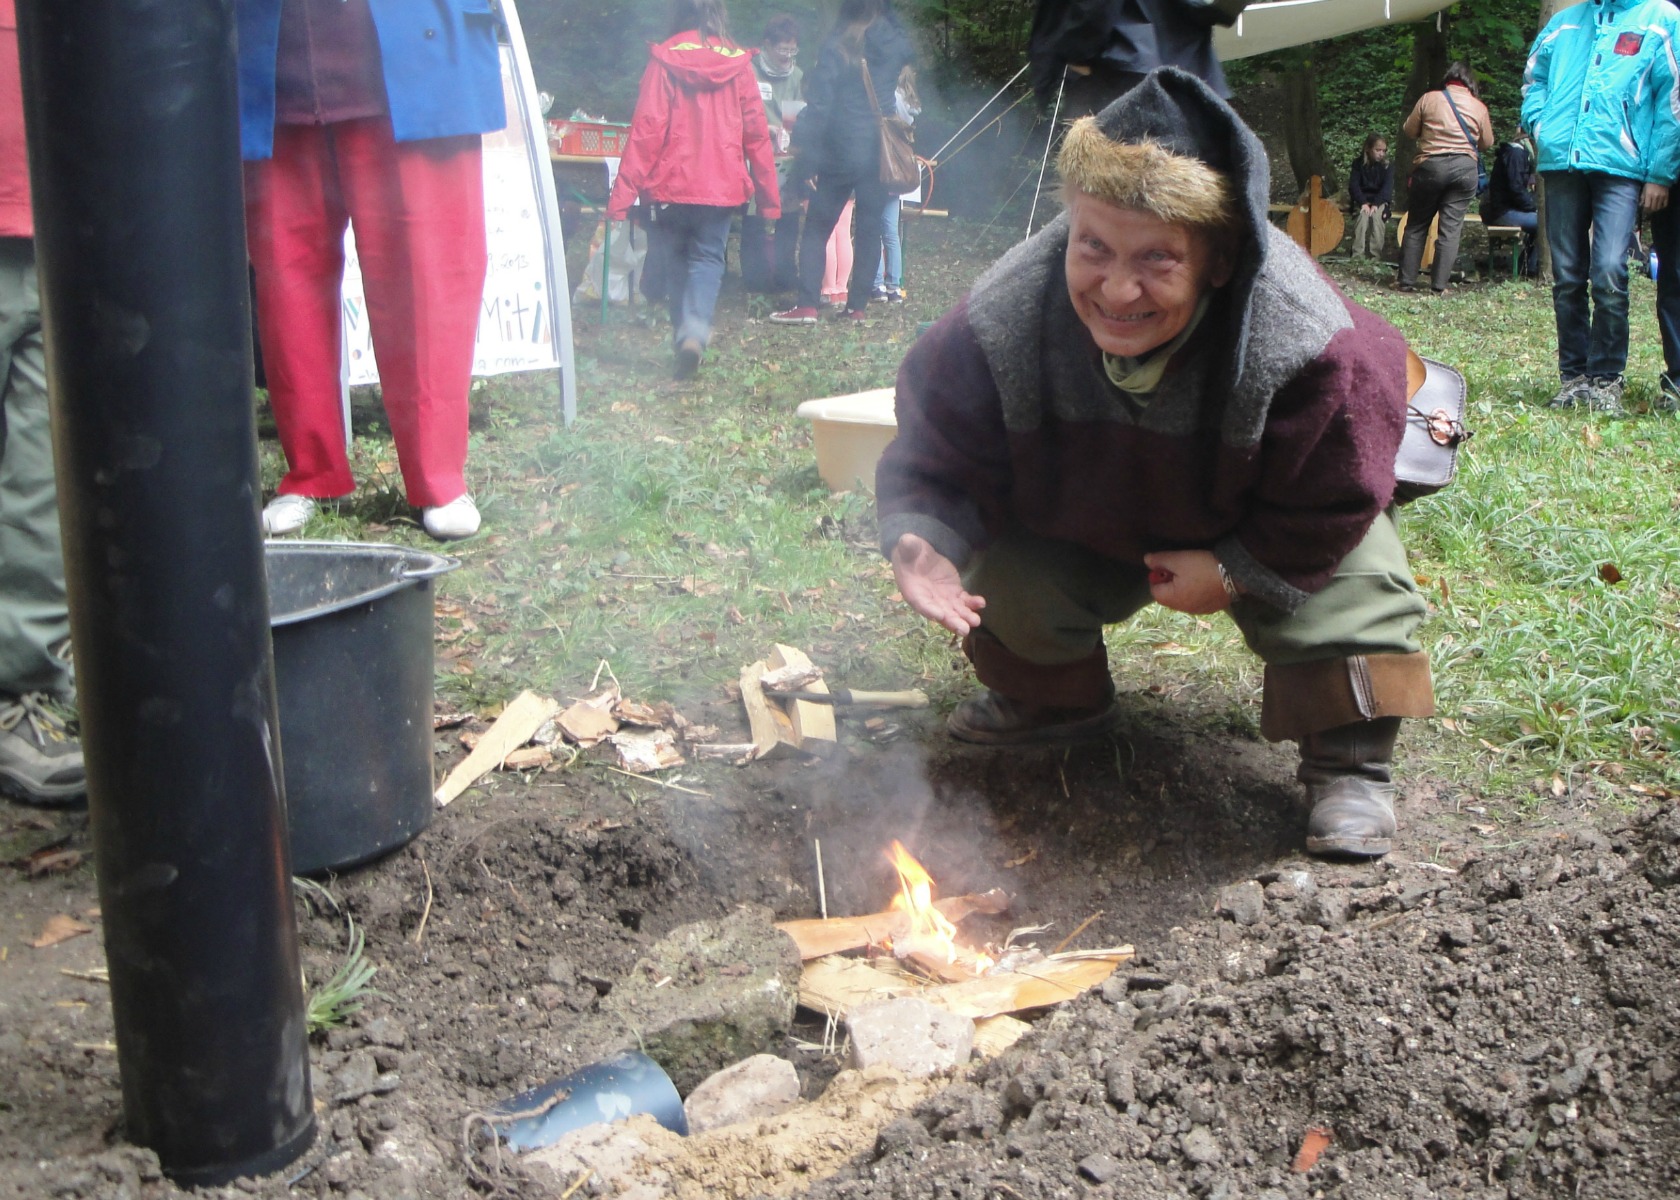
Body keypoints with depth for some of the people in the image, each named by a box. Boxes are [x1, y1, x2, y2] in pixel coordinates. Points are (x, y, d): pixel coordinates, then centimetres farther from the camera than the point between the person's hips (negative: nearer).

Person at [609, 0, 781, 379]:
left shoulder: (665, 60, -5)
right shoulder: (738, 63, 0)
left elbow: (646, 130, -9)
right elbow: (756, 132, 2)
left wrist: (623, 192, -8)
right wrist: (768, 195, 8)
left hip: (672, 183, -1)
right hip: (722, 184, 1)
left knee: (676, 258, 15)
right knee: (707, 258, 5)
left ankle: (683, 333, 17)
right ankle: (696, 331, -18)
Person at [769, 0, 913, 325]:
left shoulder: (835, 47, -9)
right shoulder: (894, 44, 2)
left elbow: (818, 107, -12)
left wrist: (805, 160, -10)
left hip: (840, 154, -3)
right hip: (880, 153, 3)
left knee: (817, 227, 4)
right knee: (870, 228, 10)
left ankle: (807, 306, -5)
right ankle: (857, 306, 10)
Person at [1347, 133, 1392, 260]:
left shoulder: (1388, 166, -1)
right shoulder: (1358, 164, 0)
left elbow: (1387, 187, -11)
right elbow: (1353, 185, -6)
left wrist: (1376, 204, -26)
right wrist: (1363, 203, -21)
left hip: (1380, 201, 0)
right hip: (1362, 200, 0)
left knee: (1376, 216, -32)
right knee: (1363, 215, -32)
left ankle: (1375, 257, -31)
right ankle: (1358, 256, -37)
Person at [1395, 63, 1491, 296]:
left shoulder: (1429, 99, 2)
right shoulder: (1479, 107, 5)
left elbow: (1409, 130, 7)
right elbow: (1487, 142, 12)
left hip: (1430, 165, -1)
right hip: (1465, 167, 1)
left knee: (1416, 225, 8)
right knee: (1451, 228, 1)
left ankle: (1407, 281, 7)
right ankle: (1440, 285, -3)